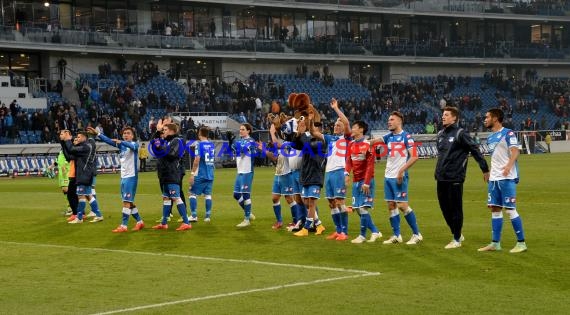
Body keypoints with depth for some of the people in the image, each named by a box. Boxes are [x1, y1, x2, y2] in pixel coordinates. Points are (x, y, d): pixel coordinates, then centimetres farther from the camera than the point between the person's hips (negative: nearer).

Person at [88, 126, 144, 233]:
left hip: (131, 176, -8)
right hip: (123, 176, 8)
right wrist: (97, 133, 2)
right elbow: (109, 140, 12)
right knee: (128, 202, 12)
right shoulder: (121, 145, 12)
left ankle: (124, 226, -11)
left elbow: (132, 146, -31)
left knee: (127, 201, -11)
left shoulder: (134, 144, -8)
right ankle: (140, 222, 23)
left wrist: (121, 142, -47)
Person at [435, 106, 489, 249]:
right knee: (445, 208, 11)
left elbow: (475, 150, -9)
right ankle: (457, 234, 26)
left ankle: (457, 239, 8)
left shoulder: (460, 134, -9)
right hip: (441, 178, 7)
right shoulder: (440, 134, 13)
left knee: (455, 209, -1)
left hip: (455, 178, -7)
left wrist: (485, 169, -9)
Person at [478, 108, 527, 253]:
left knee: (510, 209, -8)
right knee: (495, 209, 9)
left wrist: (509, 165, -38)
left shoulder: (507, 133, -9)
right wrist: (489, 173, 25)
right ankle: (495, 243, 14)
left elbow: (515, 150, -22)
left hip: (507, 178, -8)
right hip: (494, 178, 8)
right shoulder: (490, 138, 16)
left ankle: (521, 243, -1)